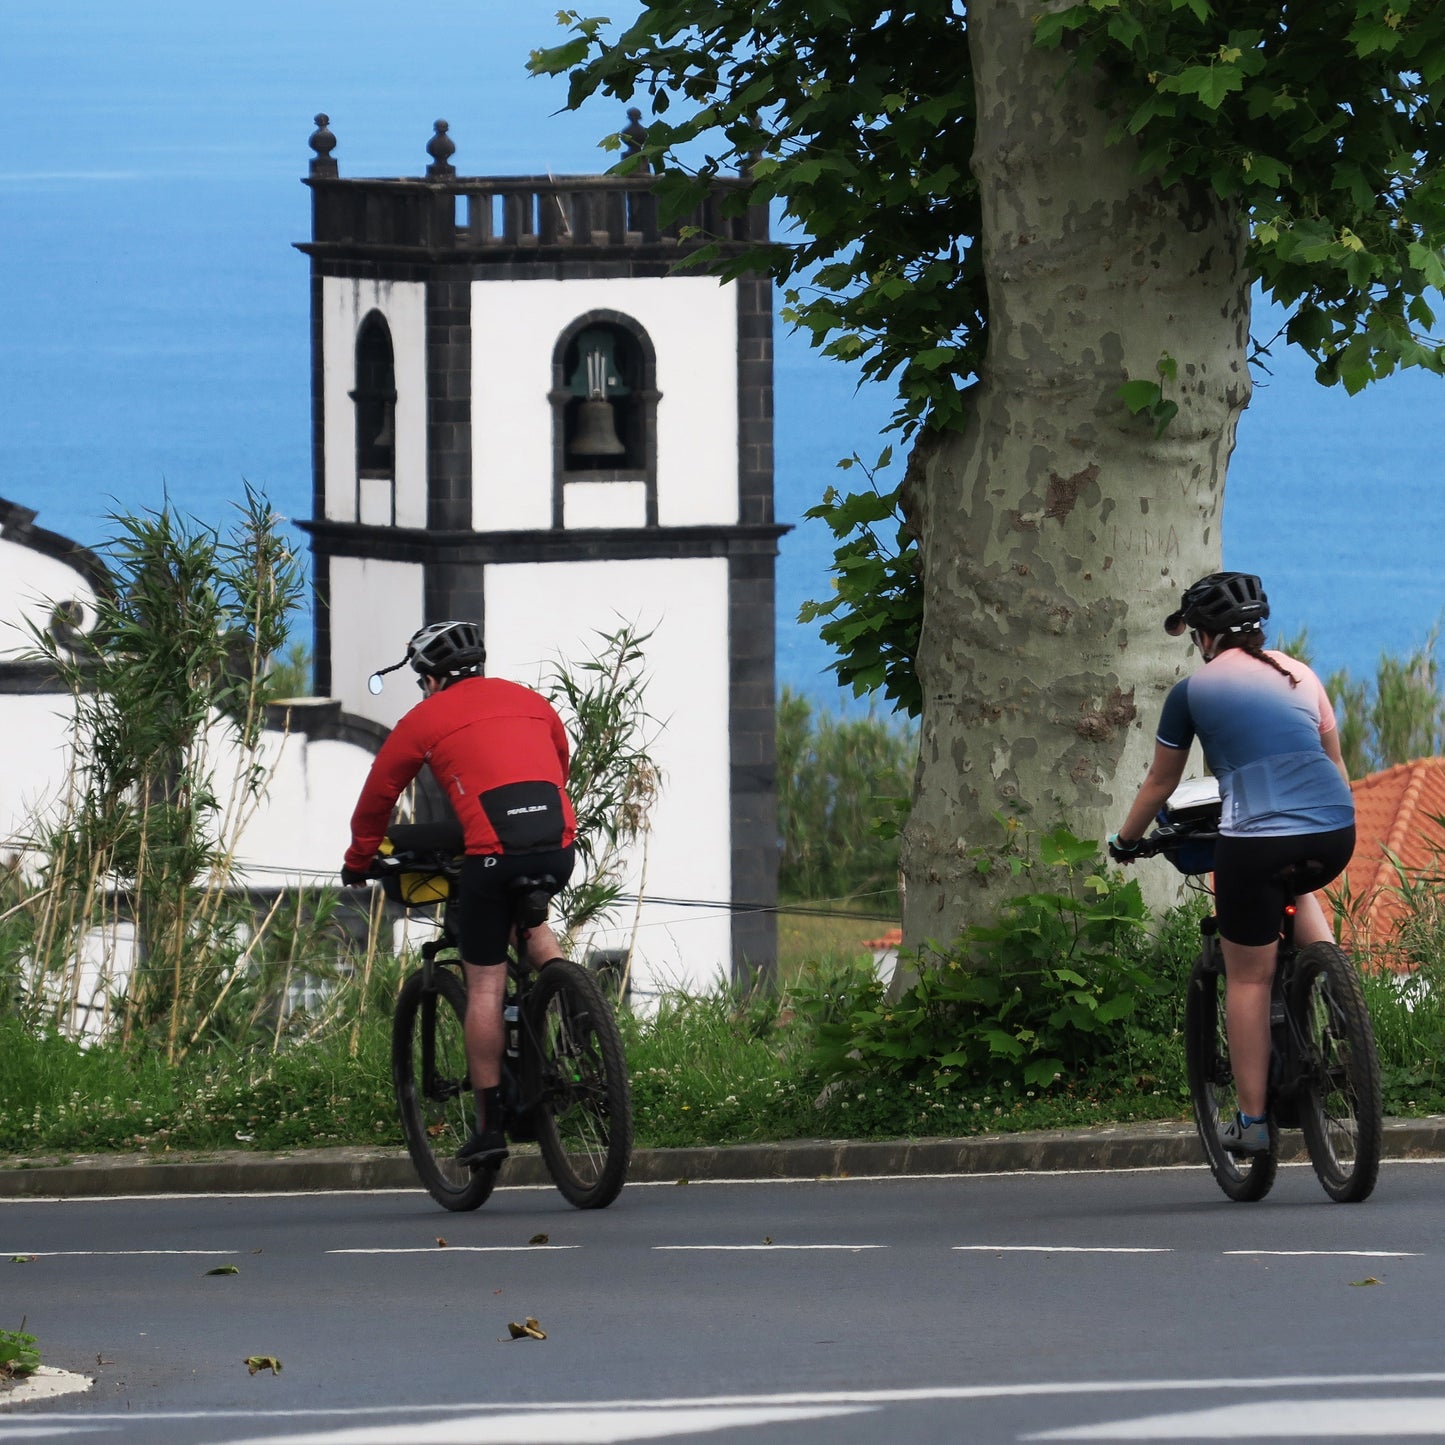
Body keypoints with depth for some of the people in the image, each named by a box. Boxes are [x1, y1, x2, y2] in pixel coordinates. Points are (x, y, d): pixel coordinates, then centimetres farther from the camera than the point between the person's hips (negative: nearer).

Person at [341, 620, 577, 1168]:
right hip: (558, 846, 4)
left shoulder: (426, 719, 12)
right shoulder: (531, 702, 23)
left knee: (484, 984, 4)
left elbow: (376, 798, 20)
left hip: (492, 853, -4)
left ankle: (489, 1126, 2)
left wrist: (358, 862, 35)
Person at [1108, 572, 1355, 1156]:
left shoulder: (1193, 691, 9)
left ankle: (1251, 1119, 9)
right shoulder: (1300, 675, 19)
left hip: (1256, 837, -4)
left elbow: (1159, 784, 19)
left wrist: (1125, 840, 36)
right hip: (1336, 830, 4)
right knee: (1297, 889, 38)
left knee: (1248, 977, 8)